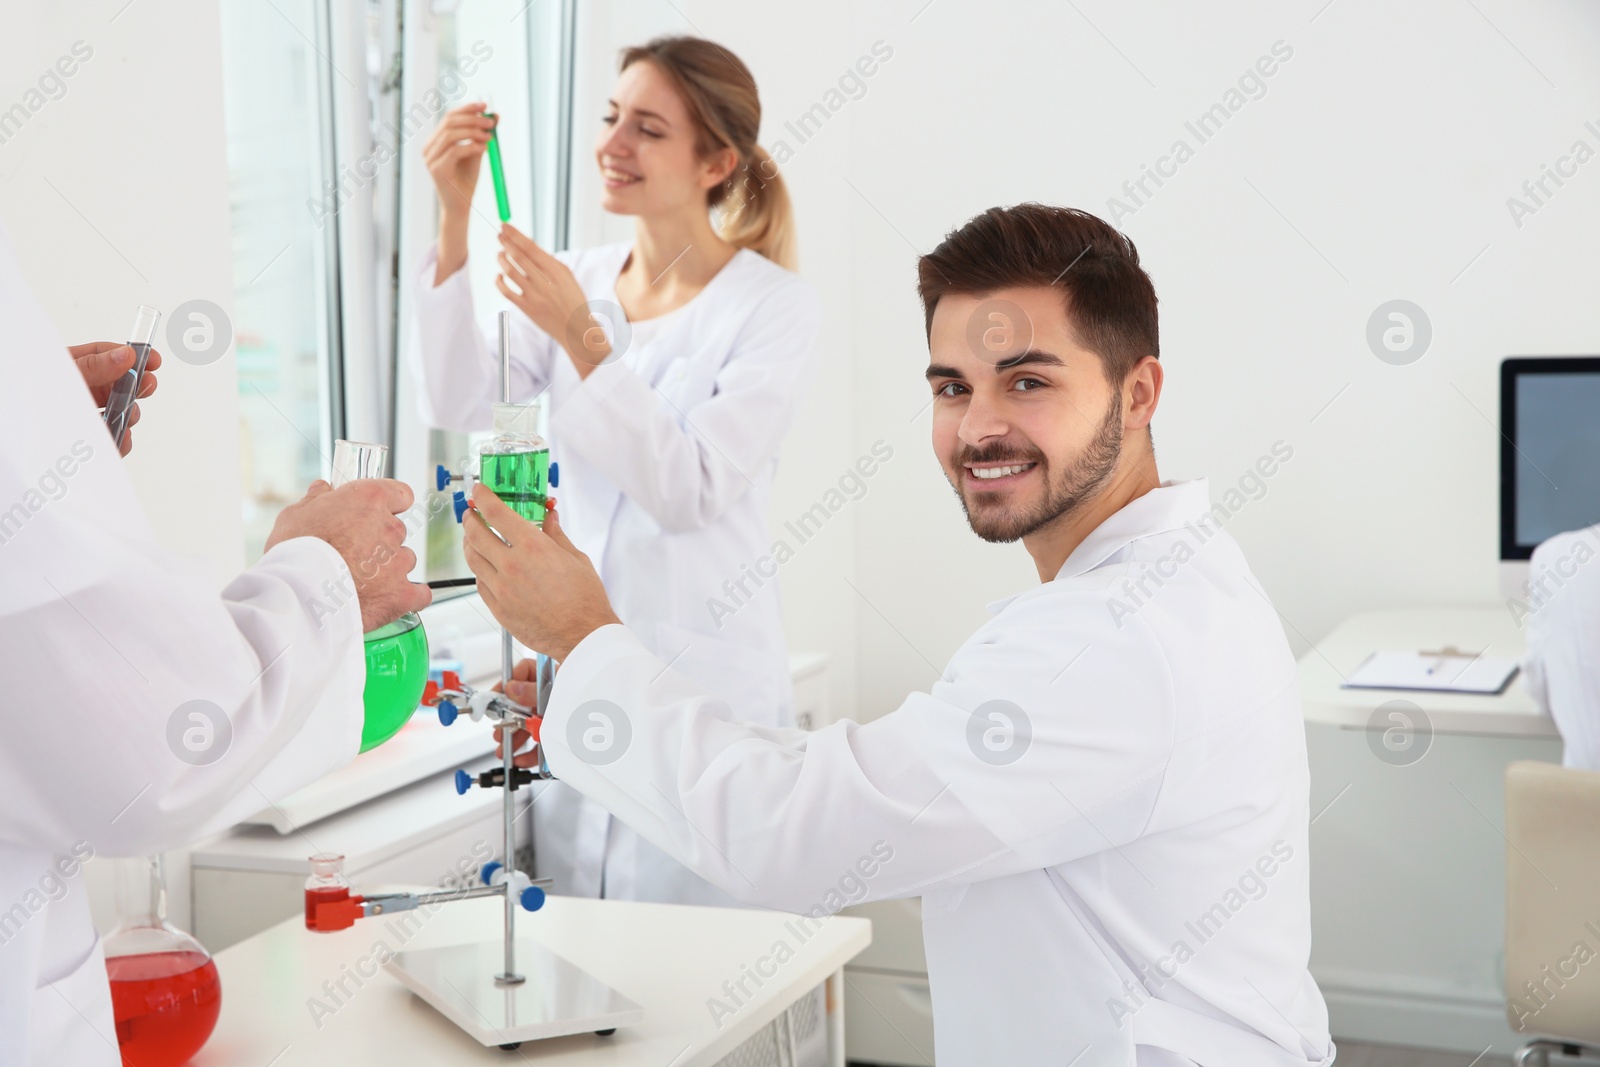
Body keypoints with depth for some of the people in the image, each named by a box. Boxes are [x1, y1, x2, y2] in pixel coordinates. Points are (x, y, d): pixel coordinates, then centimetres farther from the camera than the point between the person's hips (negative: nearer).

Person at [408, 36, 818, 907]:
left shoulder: (774, 307, -9)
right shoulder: (581, 279, 7)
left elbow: (692, 490, -17)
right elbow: (456, 404, -5)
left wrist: (584, 340, -26)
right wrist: (454, 220, -12)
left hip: (702, 683, -5)